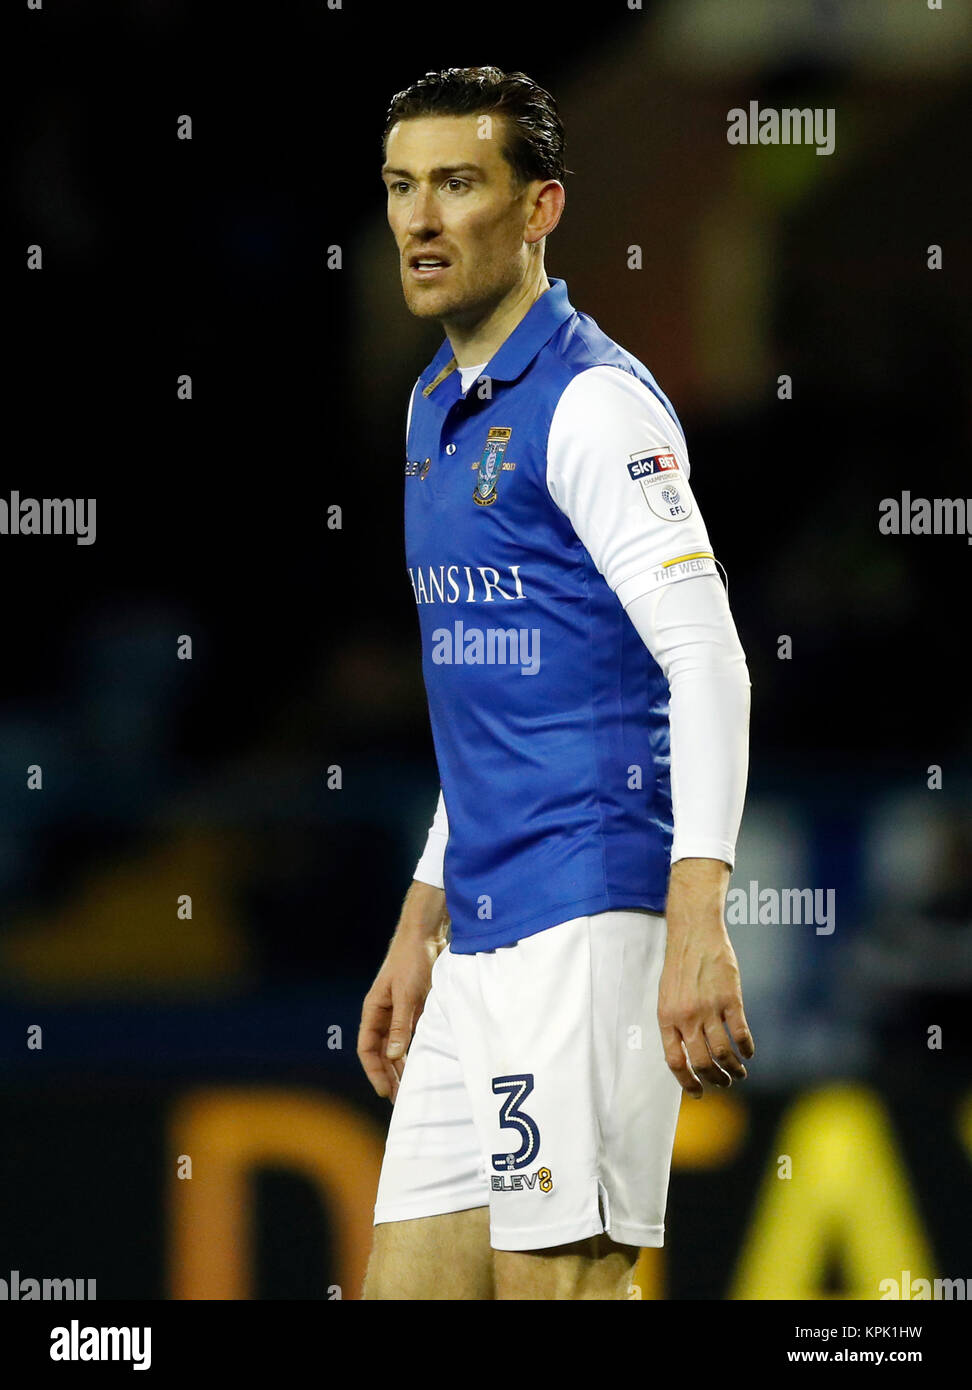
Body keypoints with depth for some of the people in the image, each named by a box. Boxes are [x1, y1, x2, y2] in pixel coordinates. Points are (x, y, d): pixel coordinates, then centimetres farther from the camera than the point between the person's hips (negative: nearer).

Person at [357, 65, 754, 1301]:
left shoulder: (592, 400, -9)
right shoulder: (438, 408, 18)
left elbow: (709, 663, -17)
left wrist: (699, 923, -26)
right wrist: (420, 929, 25)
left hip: (589, 920, -9)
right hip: (483, 938, 9)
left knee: (558, 1278, -11)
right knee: (408, 1285, 5)